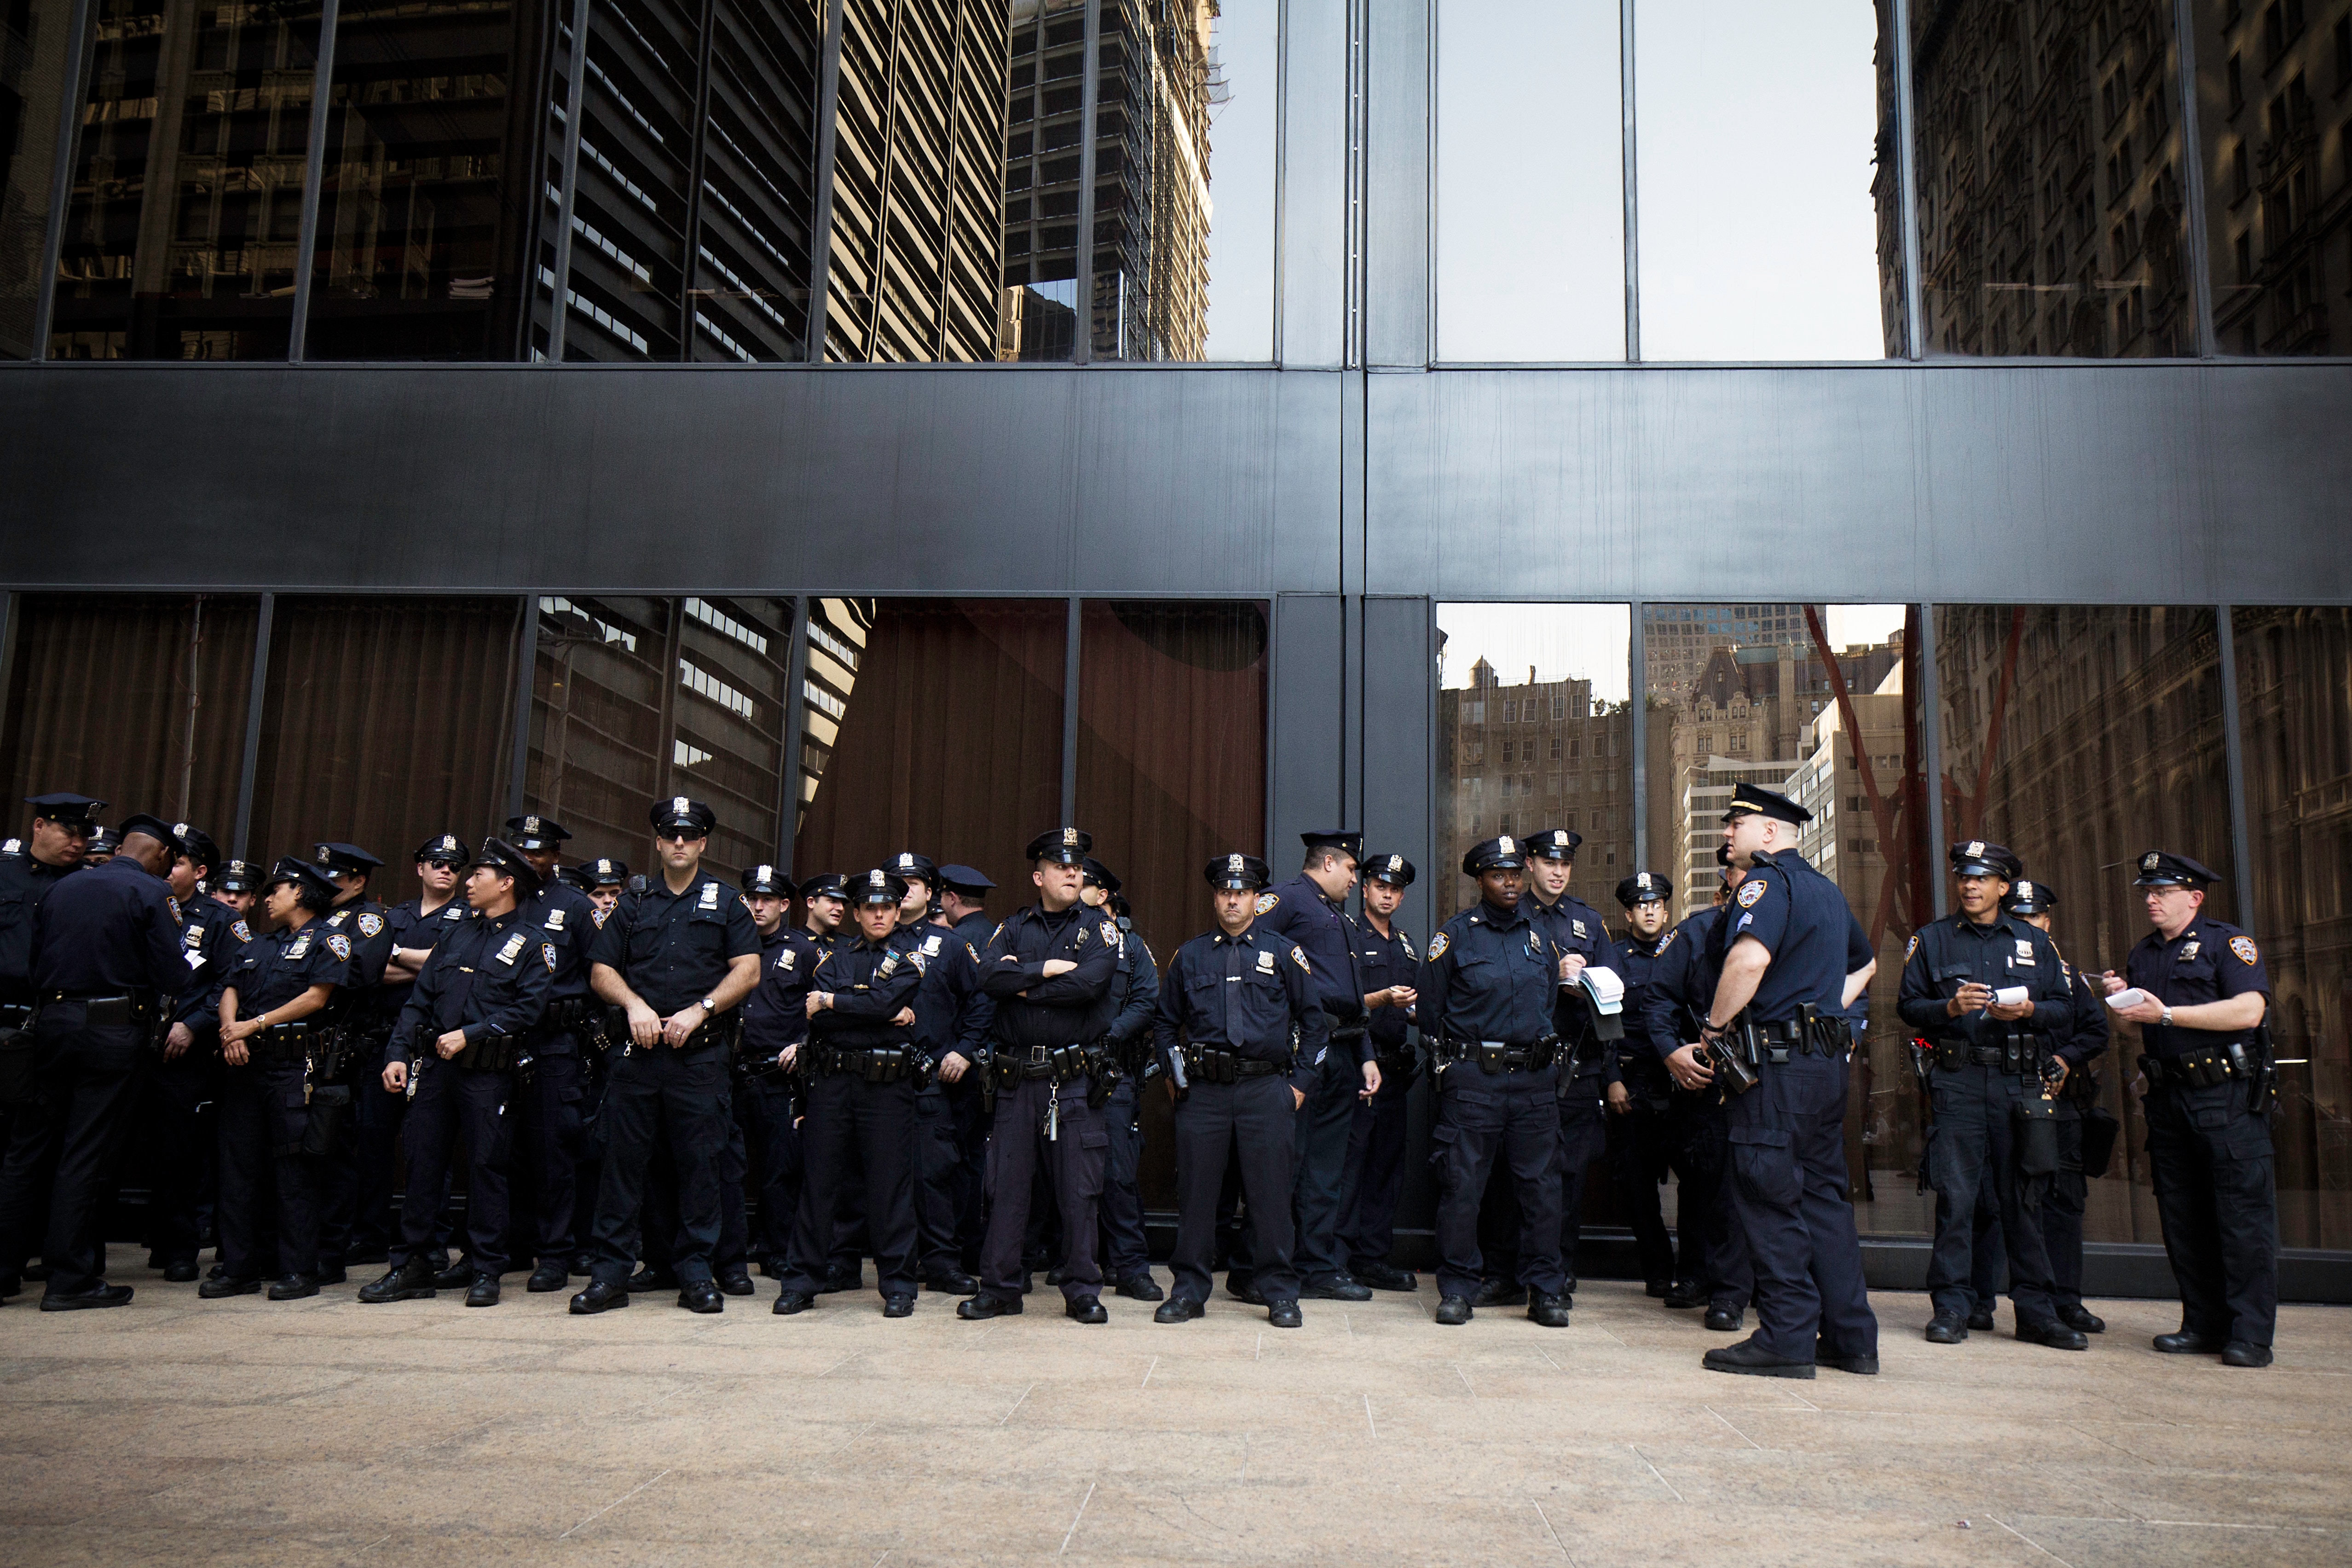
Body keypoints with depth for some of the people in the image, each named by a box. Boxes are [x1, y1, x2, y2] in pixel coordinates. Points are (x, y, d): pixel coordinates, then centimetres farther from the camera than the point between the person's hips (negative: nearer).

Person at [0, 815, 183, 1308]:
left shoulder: (62, 888, 12)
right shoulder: (153, 893, -5)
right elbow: (169, 974, -10)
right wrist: (153, 1027, 5)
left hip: (52, 1023, 5)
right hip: (115, 1030, -5)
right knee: (85, 1156, -1)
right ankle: (70, 1280, 4)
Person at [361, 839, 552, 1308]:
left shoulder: (533, 943, 0)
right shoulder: (456, 937, 18)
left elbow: (528, 1008, -11)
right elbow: (419, 1000, 15)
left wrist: (469, 1035, -16)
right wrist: (398, 1054, 3)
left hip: (489, 1072, -5)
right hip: (434, 1066, 5)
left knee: (485, 1167, -1)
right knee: (422, 1163, 5)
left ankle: (485, 1272, 7)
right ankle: (413, 1266, 13)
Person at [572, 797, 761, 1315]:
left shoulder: (726, 902, 9)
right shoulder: (634, 904, 15)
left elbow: (748, 971, 0)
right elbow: (601, 971, 11)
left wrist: (699, 1011, -11)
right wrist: (634, 1003, -7)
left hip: (702, 1057, -2)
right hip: (638, 1053, 2)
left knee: (699, 1162, 0)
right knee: (623, 1159, 2)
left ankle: (696, 1273, 9)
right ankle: (611, 1273, 9)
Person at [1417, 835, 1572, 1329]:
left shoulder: (1541, 935, 12)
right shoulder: (1455, 936, 1)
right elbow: (1428, 1009, 4)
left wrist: (1545, 1053, 15)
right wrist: (1452, 1057, 3)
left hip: (1535, 1080, 3)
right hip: (1472, 1079, -3)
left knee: (1541, 1185, 4)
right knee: (1461, 1185, -2)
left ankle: (1546, 1291, 14)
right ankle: (1457, 1289, 9)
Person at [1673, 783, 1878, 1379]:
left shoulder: (1767, 880, -9)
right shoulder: (1826, 888, 20)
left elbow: (1751, 957, -28)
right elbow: (1864, 964, 36)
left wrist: (1713, 1031, -17)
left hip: (1774, 1062, -9)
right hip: (1828, 1061, 9)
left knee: (1769, 1197, -4)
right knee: (1823, 1195, 13)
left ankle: (1787, 1338, -1)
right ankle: (1851, 1338, 16)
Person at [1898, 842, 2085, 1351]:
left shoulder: (2035, 943, 15)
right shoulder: (1932, 939, 10)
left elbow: (2065, 1005, 11)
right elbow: (1908, 1006, 6)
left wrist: (2027, 1010, -9)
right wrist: (1951, 1007, -12)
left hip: (2022, 1081, 2)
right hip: (1958, 1080, -2)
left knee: (2024, 1197, 5)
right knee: (1955, 1194, -5)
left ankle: (2036, 1312, 11)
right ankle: (1951, 1307, 0)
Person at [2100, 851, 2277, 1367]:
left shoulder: (2228, 942, -2)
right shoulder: (2142, 955, 18)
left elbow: (2249, 1011, -18)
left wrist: (2167, 1014, -18)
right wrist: (2119, 1005, 0)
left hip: (2228, 1097, -7)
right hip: (2168, 1100, 7)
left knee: (2243, 1213, -6)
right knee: (2182, 1217, 8)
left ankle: (2251, 1334, -2)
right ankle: (2204, 1326, 16)